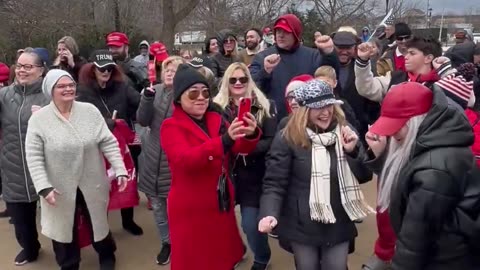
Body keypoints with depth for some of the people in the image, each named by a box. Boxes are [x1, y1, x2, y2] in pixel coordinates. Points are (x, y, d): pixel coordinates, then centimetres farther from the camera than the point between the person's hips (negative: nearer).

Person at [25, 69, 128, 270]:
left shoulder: (90, 111, -6)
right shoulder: (38, 119, -11)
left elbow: (108, 143, -5)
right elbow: (34, 158, -11)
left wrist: (120, 170, -11)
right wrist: (44, 187, -17)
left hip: (92, 184, 1)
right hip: (59, 188, -1)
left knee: (98, 222, 18)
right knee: (63, 229, 15)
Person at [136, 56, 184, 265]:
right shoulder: (155, 91, 3)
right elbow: (142, 121, -2)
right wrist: (147, 97, -17)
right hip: (153, 156, 4)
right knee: (157, 204, 13)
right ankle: (166, 242, 31)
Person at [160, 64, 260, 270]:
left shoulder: (216, 119, 7)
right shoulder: (171, 127, -10)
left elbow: (240, 148, -4)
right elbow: (185, 159, -29)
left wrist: (250, 135, -28)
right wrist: (224, 139, -42)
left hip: (221, 204, 5)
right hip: (191, 210, -5)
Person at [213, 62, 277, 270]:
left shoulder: (265, 106, 1)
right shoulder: (217, 107, 4)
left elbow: (272, 141, -6)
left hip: (252, 176, -2)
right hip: (225, 174, 2)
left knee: (251, 224, -1)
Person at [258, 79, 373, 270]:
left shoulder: (344, 132, -1)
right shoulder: (287, 138, -14)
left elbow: (365, 176, 1)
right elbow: (274, 183, -15)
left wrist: (353, 150, -16)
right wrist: (269, 213, -31)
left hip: (338, 225, 3)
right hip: (302, 226, -3)